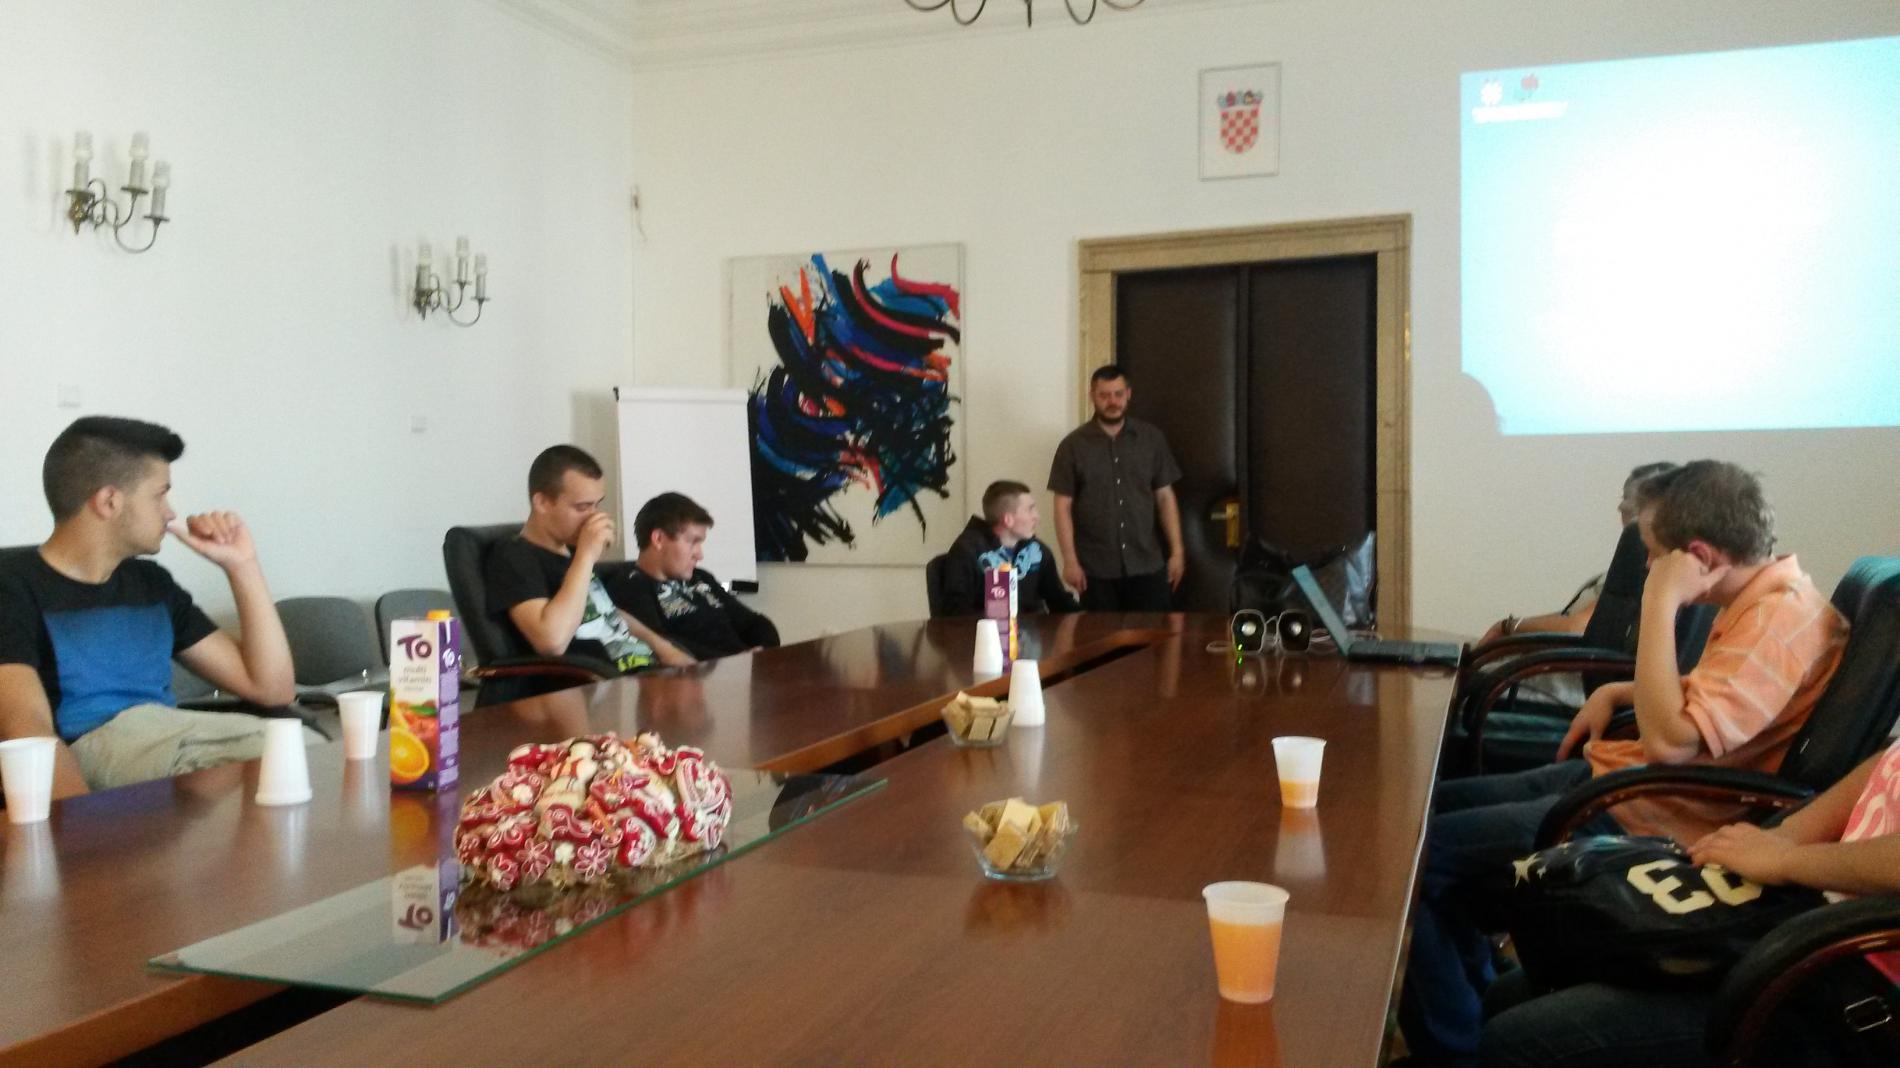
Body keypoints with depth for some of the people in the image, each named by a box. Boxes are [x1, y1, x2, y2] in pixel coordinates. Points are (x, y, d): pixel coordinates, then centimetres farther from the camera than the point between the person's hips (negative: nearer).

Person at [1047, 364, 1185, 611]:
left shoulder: (1152, 438, 5)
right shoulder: (1073, 445, -1)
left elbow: (1165, 497, 7)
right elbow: (1063, 507, -1)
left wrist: (1177, 551, 3)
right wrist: (1070, 560, -7)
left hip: (1147, 565, 1)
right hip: (1096, 569, -1)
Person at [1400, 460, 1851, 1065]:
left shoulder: (1782, 617, -22)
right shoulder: (1765, 593, 8)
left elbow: (1670, 741, -30)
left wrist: (1660, 602, -25)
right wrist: (1618, 693, 12)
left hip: (1649, 817, -11)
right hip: (1618, 778, 11)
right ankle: (1480, 1000, 24)